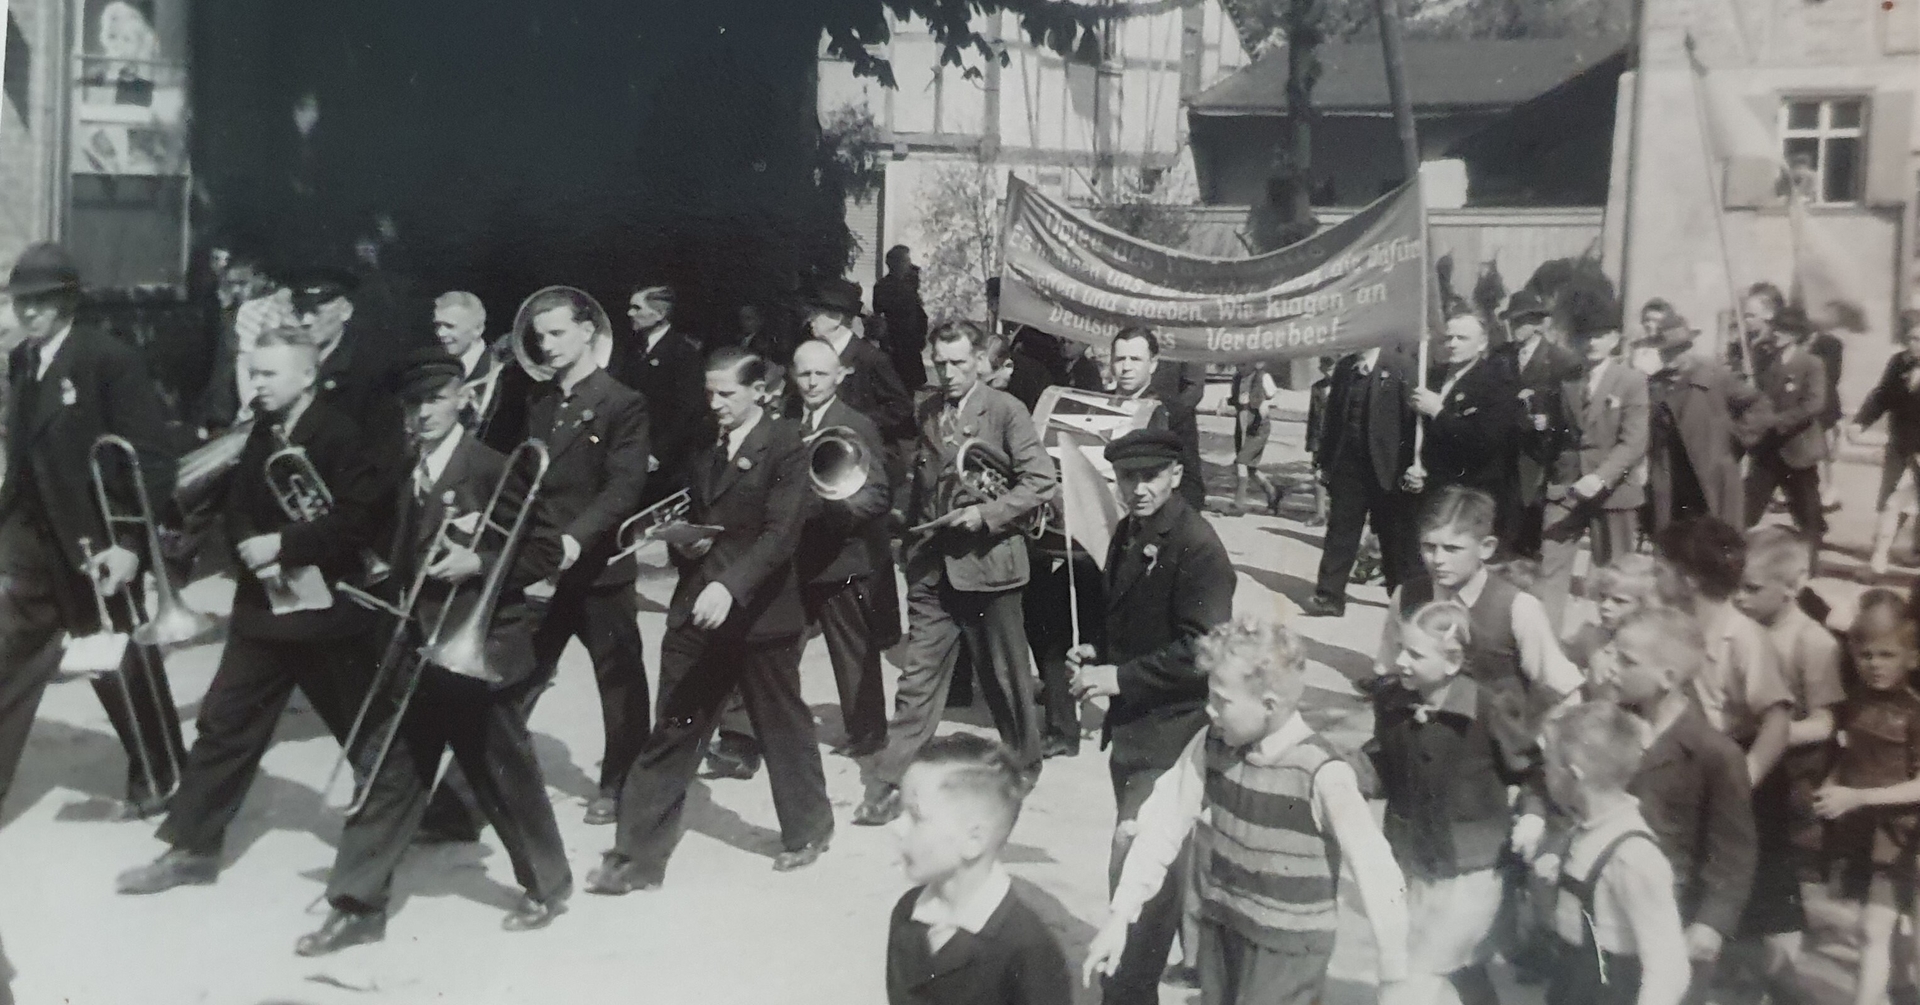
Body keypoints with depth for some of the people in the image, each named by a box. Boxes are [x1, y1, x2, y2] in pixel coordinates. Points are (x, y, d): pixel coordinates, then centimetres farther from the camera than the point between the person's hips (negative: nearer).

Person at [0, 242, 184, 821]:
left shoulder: (110, 360, -13)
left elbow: (151, 459, -17)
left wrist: (130, 543, -21)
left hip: (96, 544, -6)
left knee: (123, 667, 9)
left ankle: (161, 777, 27)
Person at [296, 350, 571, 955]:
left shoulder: (493, 469, -10)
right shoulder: (405, 471, 10)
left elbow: (537, 554, -11)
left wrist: (477, 563, -24)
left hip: (481, 650, -6)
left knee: (505, 778, 6)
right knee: (390, 779, 7)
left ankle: (548, 886, 25)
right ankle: (357, 905, 14)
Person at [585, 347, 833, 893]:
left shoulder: (784, 445, -9)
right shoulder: (703, 445, 10)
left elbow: (781, 532, -19)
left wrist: (730, 585, -31)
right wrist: (683, 544, -2)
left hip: (760, 611, -5)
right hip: (696, 610, 5)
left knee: (783, 728, 11)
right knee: (671, 733, 5)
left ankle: (808, 828, 32)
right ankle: (639, 855, 10)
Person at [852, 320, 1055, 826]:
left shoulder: (1005, 410, -6)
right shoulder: (925, 412, 9)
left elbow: (1040, 479, -10)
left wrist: (988, 514, -17)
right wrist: (914, 535, 6)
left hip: (986, 561, -4)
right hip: (932, 566, 4)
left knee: (1004, 675, 11)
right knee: (918, 676, 3)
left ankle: (1023, 766, 31)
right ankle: (889, 785, 5)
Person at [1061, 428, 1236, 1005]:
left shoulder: (1198, 547, -18)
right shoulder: (1128, 533, 8)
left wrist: (1120, 677, -21)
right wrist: (1096, 651, 2)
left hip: (1171, 728, -9)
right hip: (1132, 721, 9)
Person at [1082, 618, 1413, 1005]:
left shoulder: (1323, 776, -23)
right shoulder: (1210, 747, -9)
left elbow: (1378, 876, -20)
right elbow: (1164, 824, -2)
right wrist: (1119, 915, -1)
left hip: (1289, 948, -5)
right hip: (1219, 930, 5)